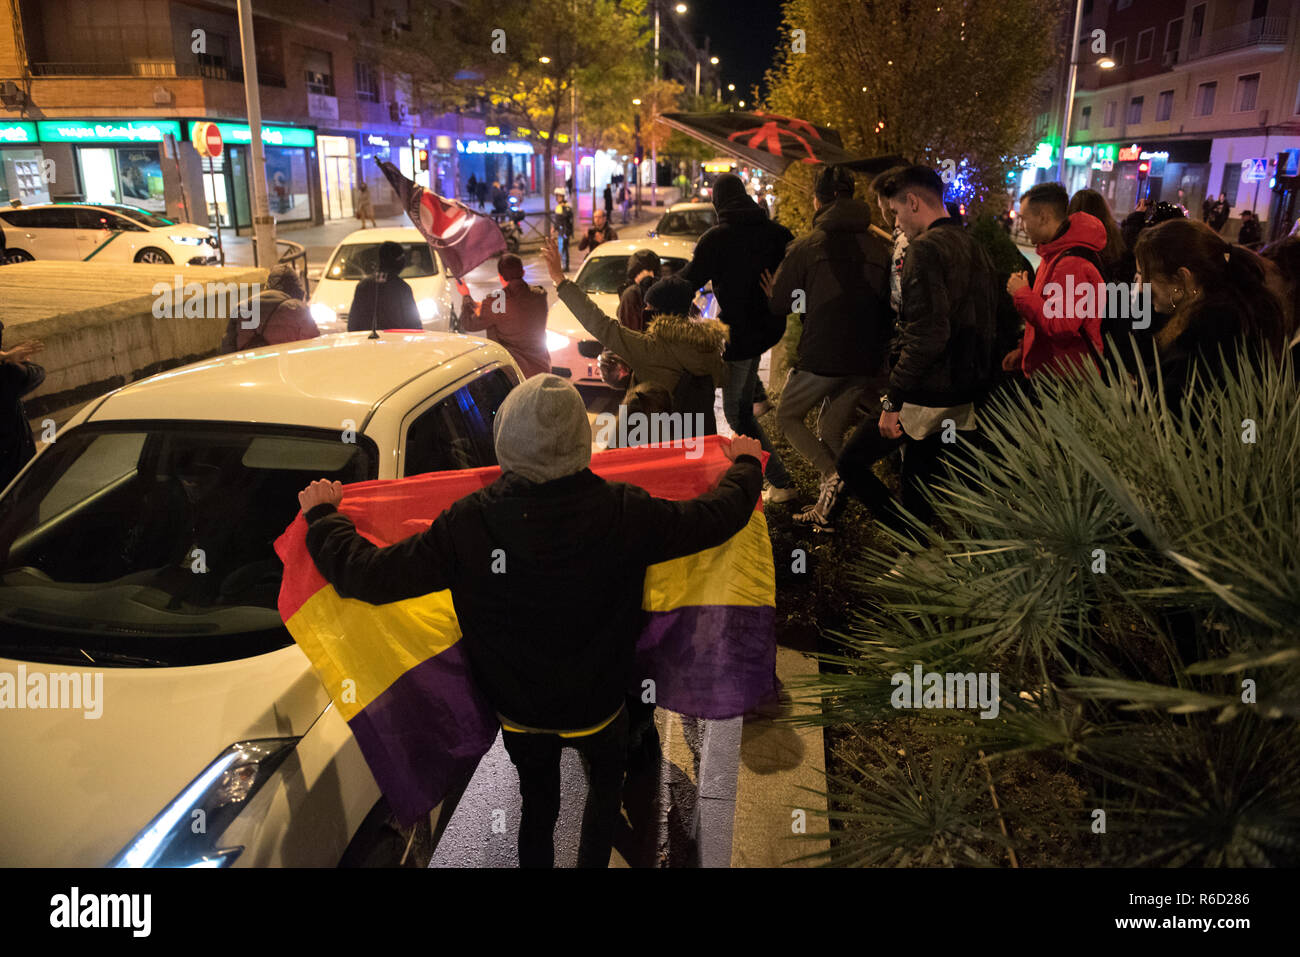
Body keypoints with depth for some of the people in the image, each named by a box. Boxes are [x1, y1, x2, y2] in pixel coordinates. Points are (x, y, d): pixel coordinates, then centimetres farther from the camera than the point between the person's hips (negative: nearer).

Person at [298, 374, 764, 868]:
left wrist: (321, 514, -2)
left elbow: (366, 574, -21)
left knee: (537, 804, 28)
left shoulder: (466, 525, -30)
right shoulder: (623, 514, -30)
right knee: (606, 774, 32)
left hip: (518, 711, 1)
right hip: (598, 708, 0)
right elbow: (718, 516, -15)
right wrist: (746, 465, 7)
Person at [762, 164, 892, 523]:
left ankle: (831, 474, -7)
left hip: (820, 356, -5)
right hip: (866, 360, 5)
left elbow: (776, 303, -4)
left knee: (787, 416, 15)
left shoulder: (807, 246, -7)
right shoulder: (880, 247, 6)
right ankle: (827, 506, 21)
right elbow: (889, 305, 10)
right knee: (831, 432, 19)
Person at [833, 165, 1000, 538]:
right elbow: (984, 327, 19)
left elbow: (927, 334, -25)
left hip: (926, 396, -9)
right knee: (919, 489, 17)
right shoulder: (974, 248, 14)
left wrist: (893, 399, -20)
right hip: (963, 398, 9)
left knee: (851, 462, 1)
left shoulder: (927, 248, -15)